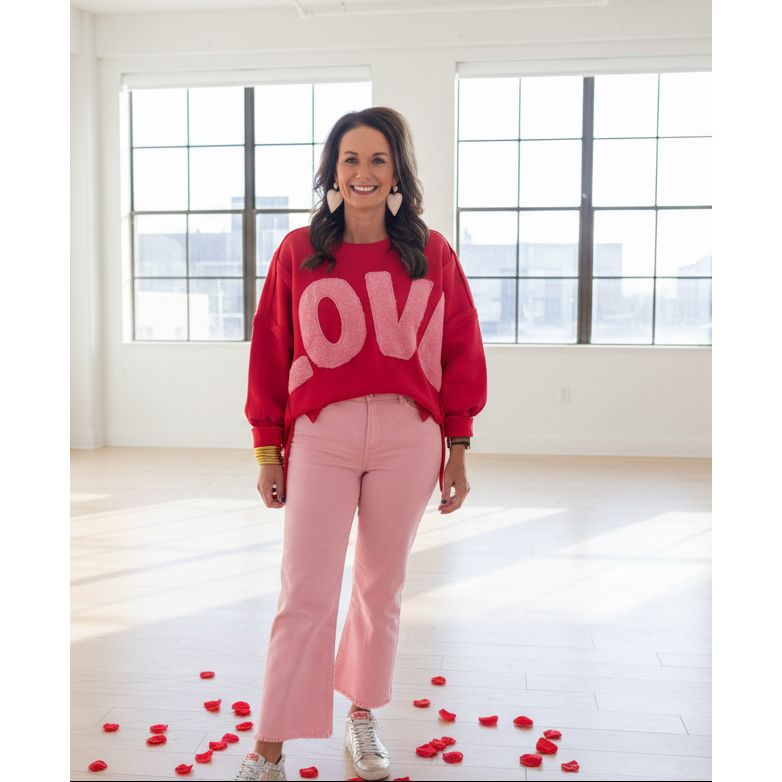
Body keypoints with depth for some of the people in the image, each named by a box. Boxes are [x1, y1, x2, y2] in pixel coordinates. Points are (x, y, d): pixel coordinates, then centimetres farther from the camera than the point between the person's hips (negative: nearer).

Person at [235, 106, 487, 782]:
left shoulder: (433, 255, 4)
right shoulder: (298, 252, 3)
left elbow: (461, 353, 6)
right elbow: (271, 353, 4)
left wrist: (457, 448, 4)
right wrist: (267, 450, 3)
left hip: (409, 438, 1)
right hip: (320, 436, -1)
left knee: (383, 586, 14)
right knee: (305, 596, -1)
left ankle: (363, 717, 34)